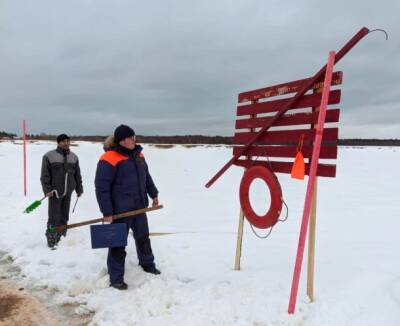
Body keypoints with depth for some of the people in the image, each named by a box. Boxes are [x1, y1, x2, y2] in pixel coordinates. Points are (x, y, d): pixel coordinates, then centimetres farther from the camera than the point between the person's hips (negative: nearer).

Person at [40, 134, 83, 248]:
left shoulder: (74, 157, 11)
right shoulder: (49, 156, -5)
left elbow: (77, 175, 15)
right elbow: (45, 175, -7)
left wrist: (79, 189, 15)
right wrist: (47, 189, -13)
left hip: (68, 191, 5)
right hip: (54, 191, -5)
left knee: (64, 216, 11)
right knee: (54, 217, -4)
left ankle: (61, 238, 23)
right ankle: (51, 240, 7)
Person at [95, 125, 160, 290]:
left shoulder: (138, 154, 6)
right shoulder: (109, 159, -18)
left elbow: (146, 176, 20)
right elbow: (101, 187, -19)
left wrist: (153, 194, 20)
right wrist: (107, 212, -19)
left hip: (139, 207, 8)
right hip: (119, 211, -7)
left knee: (143, 236, 23)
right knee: (118, 244, 3)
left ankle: (147, 264, 44)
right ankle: (116, 278, 17)